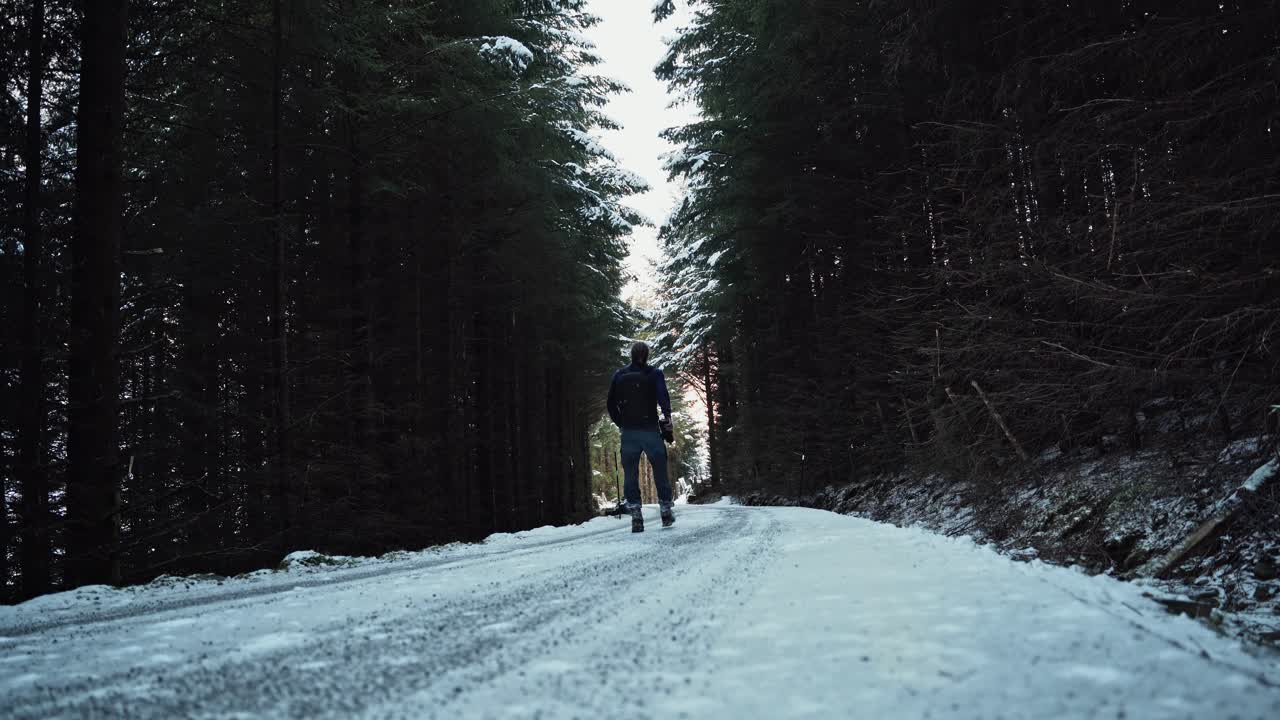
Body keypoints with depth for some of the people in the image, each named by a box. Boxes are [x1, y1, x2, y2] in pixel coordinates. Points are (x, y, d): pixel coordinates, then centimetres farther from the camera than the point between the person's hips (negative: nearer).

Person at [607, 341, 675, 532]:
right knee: (660, 471, 10)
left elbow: (611, 405, 6)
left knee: (630, 474, 5)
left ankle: (636, 516, -1)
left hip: (628, 432, 2)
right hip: (651, 430, -2)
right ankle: (666, 511, 14)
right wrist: (667, 418, -3)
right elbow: (664, 399, -14)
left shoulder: (619, 375, 7)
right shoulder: (654, 374, -1)